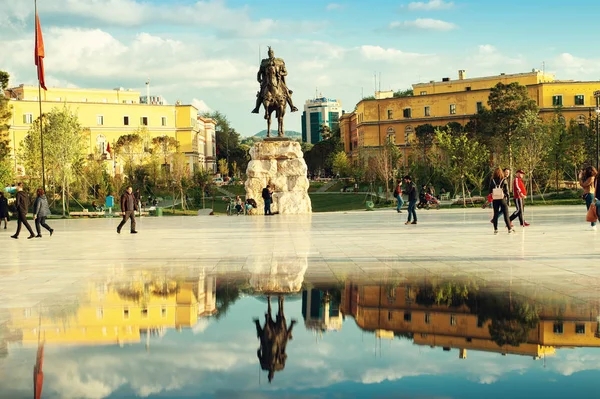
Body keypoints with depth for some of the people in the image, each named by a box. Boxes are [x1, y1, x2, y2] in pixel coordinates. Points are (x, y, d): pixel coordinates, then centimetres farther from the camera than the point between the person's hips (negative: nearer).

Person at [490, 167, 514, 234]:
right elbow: (506, 191, -4)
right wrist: (508, 199, 4)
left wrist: (491, 199, 10)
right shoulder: (504, 180, -6)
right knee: (506, 214, 5)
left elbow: (490, 191, 2)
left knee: (495, 214, 9)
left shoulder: (492, 181, -2)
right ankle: (509, 229, 7)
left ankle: (495, 229, 9)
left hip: (495, 200, 2)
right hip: (502, 199, -2)